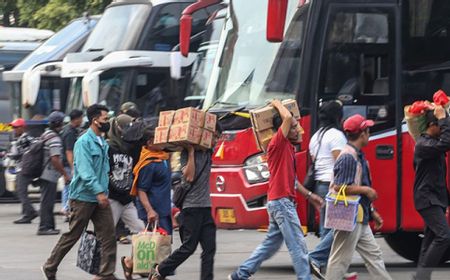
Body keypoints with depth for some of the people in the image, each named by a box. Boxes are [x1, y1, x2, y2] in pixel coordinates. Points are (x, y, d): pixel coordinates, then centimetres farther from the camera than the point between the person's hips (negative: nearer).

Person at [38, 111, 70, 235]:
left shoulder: (45, 134, 14)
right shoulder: (54, 139, -17)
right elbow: (55, 159, -24)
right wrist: (65, 174, -17)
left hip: (44, 174, 10)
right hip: (50, 175, -10)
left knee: (48, 201, 15)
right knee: (47, 201, -6)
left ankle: (49, 226, 22)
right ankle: (44, 227, -4)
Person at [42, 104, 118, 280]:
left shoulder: (103, 143, 14)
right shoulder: (84, 143, -14)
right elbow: (85, 171, -23)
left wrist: (104, 190, 17)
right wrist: (99, 192, -30)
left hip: (100, 198, 8)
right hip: (83, 197, -8)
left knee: (108, 236, -2)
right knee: (72, 235, 2)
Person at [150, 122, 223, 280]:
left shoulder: (208, 152, 11)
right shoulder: (188, 153, -9)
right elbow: (189, 176, -17)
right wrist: (191, 152, -18)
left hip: (205, 207, 7)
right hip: (192, 207, -7)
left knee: (209, 248, -1)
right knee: (188, 247, -3)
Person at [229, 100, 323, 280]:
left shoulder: (289, 147, 17)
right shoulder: (278, 142, -11)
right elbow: (287, 117, -24)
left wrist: (309, 195, 23)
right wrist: (277, 104, -6)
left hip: (282, 202, 10)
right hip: (282, 202, -10)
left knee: (271, 244, 15)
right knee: (298, 246, -8)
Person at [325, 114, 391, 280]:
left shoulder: (358, 156, 14)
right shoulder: (348, 157, -17)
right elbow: (339, 187, -25)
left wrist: (372, 212, 20)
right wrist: (366, 190, -17)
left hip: (360, 219, 10)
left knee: (373, 255, 12)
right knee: (341, 259, -6)